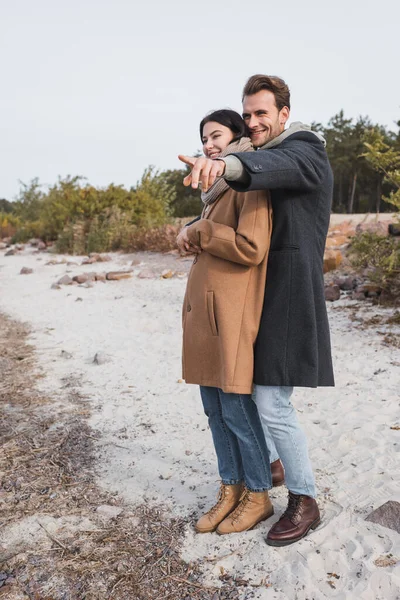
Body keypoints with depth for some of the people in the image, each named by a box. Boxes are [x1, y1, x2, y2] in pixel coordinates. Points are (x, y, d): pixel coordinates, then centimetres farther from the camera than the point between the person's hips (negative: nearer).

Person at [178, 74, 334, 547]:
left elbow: (276, 167, -33)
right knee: (255, 389, 19)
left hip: (287, 296, -9)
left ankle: (304, 502, 10)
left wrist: (226, 165, -54)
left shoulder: (306, 153, -9)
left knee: (271, 401, -9)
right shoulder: (261, 161, 20)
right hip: (258, 293, 9)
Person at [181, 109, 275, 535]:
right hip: (203, 310, 9)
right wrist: (196, 236, 6)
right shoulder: (215, 191, 20)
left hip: (231, 314, -9)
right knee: (215, 409, 12)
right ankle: (230, 491, 26)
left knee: (237, 409, 0)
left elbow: (251, 248, -20)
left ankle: (258, 496, 19)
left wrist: (200, 232, -9)